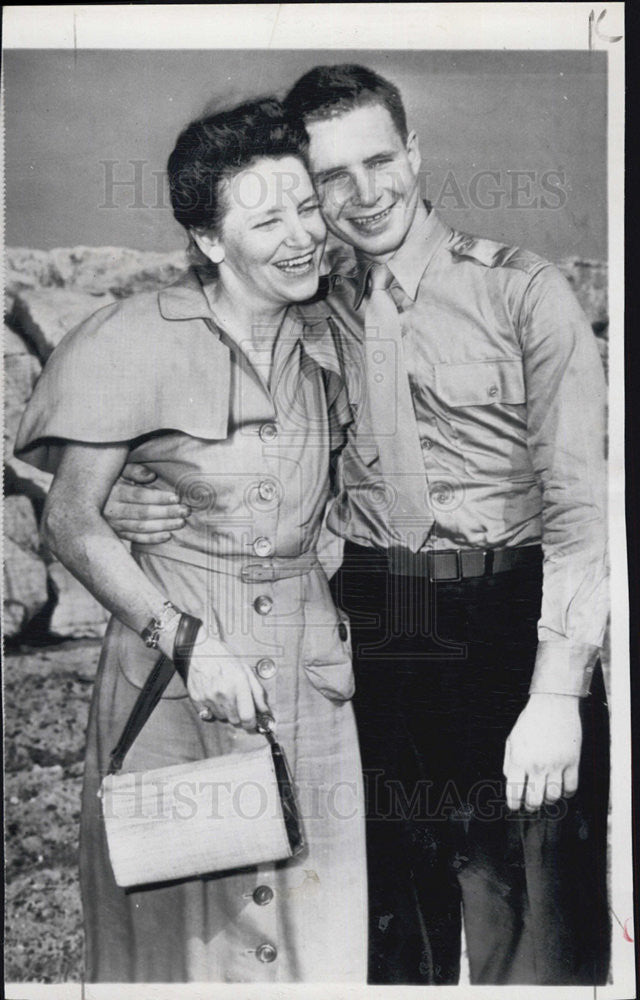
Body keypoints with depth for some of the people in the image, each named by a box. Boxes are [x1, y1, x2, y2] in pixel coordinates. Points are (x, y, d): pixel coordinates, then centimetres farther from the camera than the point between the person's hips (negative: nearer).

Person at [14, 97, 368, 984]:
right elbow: (71, 520, -9)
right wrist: (187, 642, -17)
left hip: (307, 664, 5)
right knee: (178, 913, 7)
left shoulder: (322, 342, 8)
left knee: (312, 910, 11)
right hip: (171, 655, -4)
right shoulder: (144, 339, -10)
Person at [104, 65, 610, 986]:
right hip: (370, 631, 4)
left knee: (532, 925, 3)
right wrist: (144, 504, -4)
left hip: (508, 632, -3)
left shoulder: (521, 291, -5)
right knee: (396, 902, 18)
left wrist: (557, 691, -17)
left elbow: (582, 497, -9)